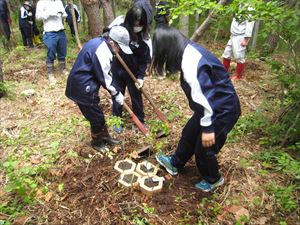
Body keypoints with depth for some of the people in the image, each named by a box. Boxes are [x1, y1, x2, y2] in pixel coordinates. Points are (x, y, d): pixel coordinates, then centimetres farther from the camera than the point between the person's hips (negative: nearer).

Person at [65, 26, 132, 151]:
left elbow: (104, 74, 13)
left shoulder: (100, 43, 8)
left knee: (97, 114, 21)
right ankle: (97, 142, 27)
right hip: (82, 88, -10)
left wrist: (115, 91, 12)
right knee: (96, 117, 5)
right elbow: (104, 77, -19)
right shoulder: (102, 52, -24)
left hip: (83, 85, 10)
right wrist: (116, 93, -6)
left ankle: (104, 136, 38)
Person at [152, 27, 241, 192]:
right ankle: (175, 163, 44)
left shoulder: (190, 63, -29)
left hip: (223, 110, -9)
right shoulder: (189, 50, 0)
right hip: (216, 104, 9)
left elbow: (203, 97, -29)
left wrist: (207, 128, -21)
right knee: (189, 133, 21)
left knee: (203, 148, 9)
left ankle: (213, 179, 37)